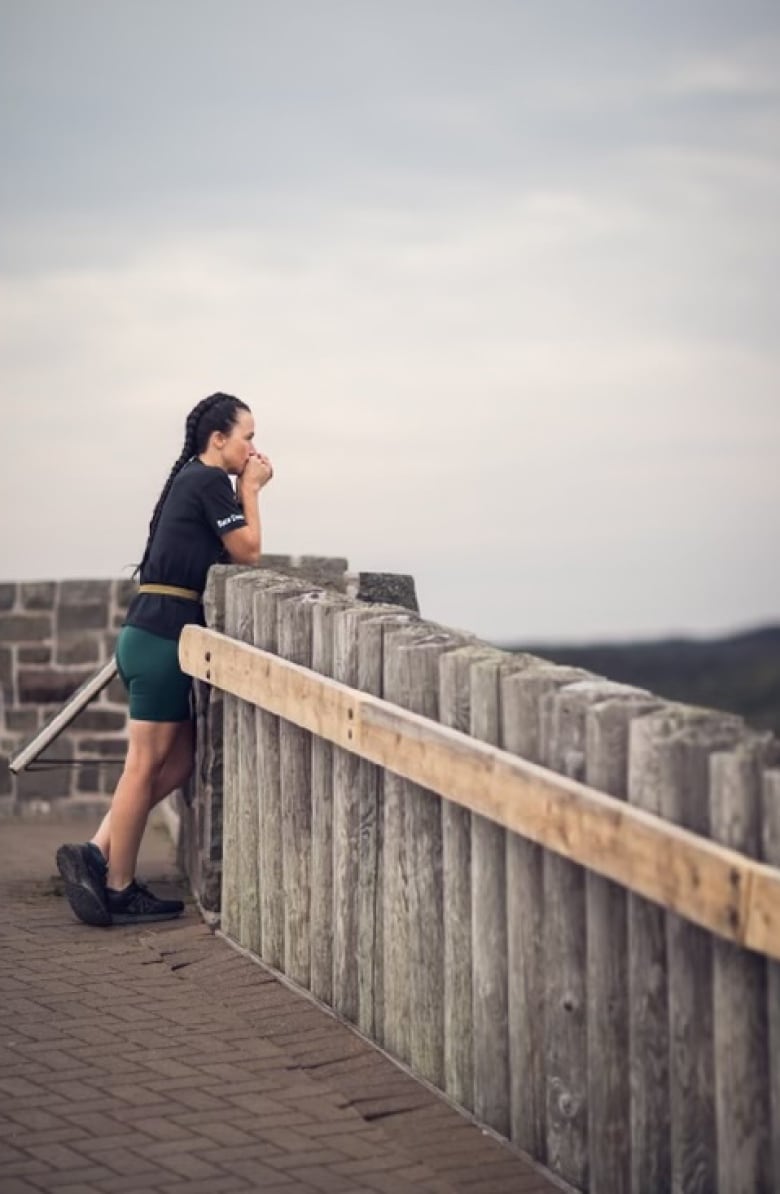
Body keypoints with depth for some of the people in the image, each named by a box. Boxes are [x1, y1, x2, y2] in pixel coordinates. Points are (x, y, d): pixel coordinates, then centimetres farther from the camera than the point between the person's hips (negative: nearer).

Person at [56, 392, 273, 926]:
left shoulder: (191, 481, 20)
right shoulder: (210, 481, -9)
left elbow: (226, 553, 20)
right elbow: (248, 553, -5)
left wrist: (245, 489, 15)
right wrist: (250, 489, 4)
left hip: (153, 635, 10)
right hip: (163, 635, -10)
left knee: (178, 759, 11)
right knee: (147, 762, -4)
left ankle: (97, 854, 7)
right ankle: (119, 890, 1)